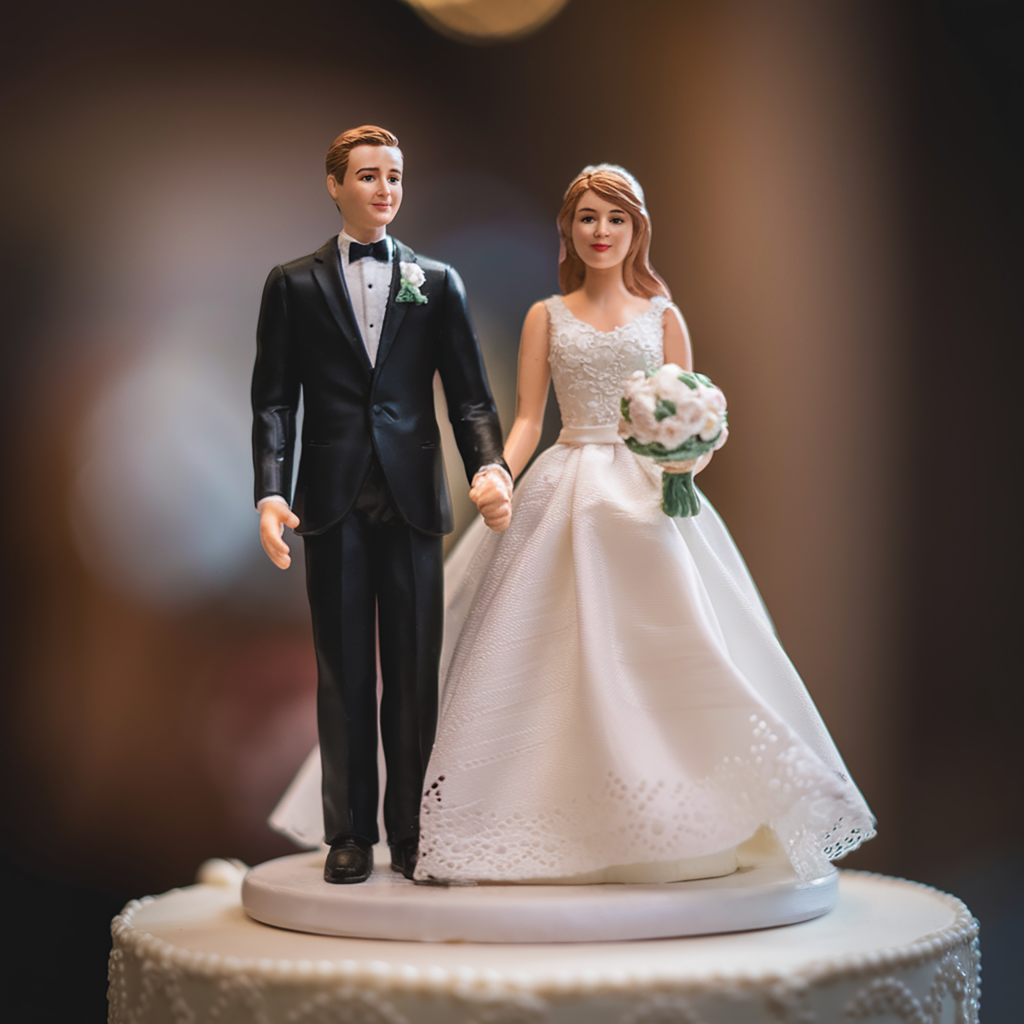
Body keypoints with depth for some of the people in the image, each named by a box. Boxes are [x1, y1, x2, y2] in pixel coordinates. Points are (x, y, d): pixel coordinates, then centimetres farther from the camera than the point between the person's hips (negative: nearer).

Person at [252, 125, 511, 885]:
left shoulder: (436, 281, 11)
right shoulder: (294, 284, 8)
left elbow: (469, 394, 6)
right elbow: (274, 401, 3)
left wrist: (490, 466, -13)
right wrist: (271, 493, -11)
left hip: (413, 498, 1)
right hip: (334, 500, -1)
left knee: (416, 671, 4)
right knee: (343, 672, 5)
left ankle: (413, 831, 13)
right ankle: (350, 834, 13)